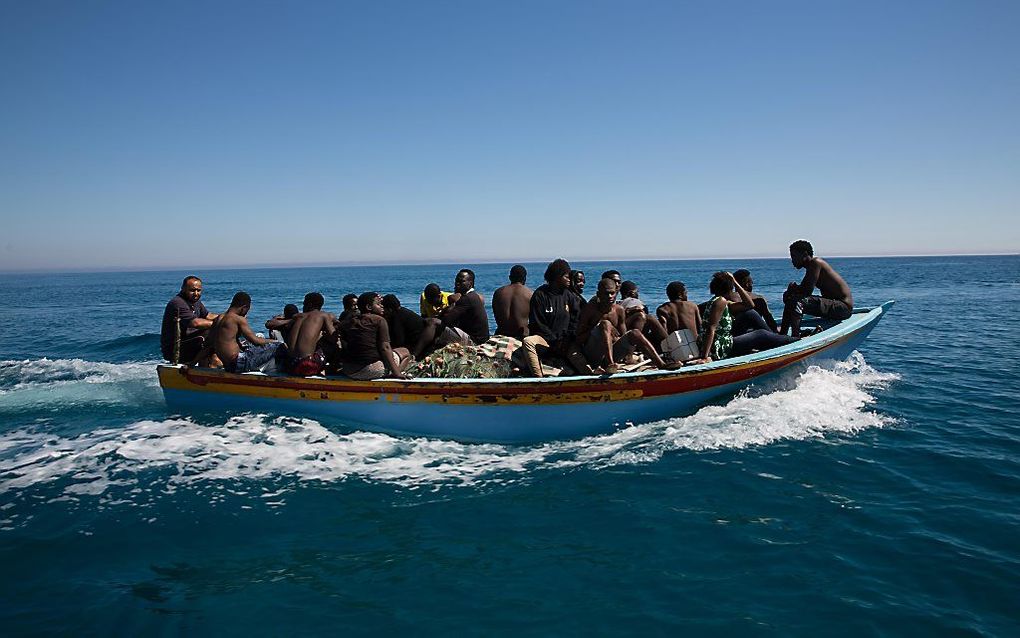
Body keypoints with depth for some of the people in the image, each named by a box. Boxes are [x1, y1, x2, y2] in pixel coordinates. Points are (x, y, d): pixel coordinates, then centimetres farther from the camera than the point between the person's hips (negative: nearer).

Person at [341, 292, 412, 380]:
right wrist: (396, 373, -10)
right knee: (405, 352, 15)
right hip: (372, 370, -6)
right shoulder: (379, 320, -4)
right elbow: (385, 348, -10)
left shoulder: (351, 322, 12)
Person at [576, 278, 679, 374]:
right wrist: (596, 330, -21)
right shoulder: (590, 310, -6)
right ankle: (610, 364, -45)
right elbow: (579, 339, -9)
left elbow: (624, 336, 11)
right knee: (605, 324, -27)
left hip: (612, 352, 5)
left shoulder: (619, 310, 7)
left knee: (635, 333, -14)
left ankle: (661, 364, -23)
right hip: (593, 355, -5)